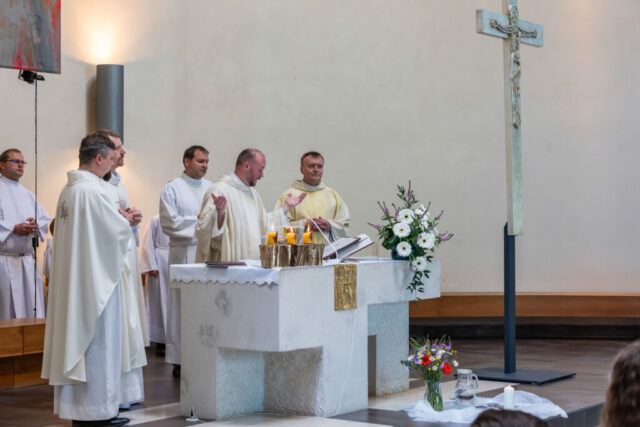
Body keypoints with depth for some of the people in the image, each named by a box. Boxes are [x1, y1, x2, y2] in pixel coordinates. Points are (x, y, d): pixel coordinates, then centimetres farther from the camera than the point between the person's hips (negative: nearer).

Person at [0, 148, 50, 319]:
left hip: (28, 259, 6)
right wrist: (14, 228, -17)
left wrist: (35, 226, -6)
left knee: (32, 308, 4)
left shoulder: (28, 195, 19)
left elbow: (45, 219, 15)